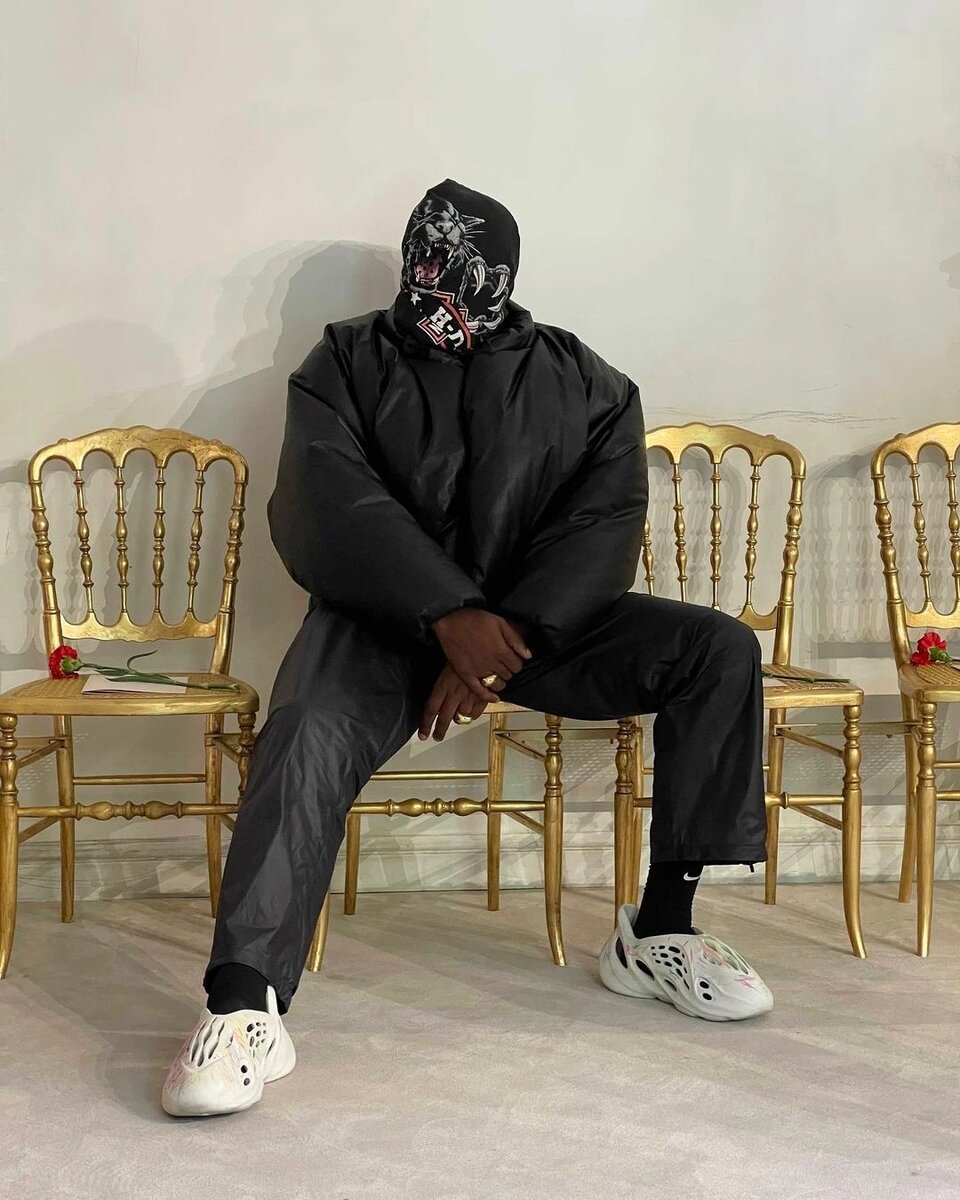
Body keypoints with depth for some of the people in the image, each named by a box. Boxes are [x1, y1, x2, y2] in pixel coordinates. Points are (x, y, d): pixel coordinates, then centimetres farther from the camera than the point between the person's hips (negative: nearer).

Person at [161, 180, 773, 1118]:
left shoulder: (585, 383, 10)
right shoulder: (347, 362, 6)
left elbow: (605, 523, -3)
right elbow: (332, 503, -10)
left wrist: (505, 637, -20)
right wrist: (451, 616, -26)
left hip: (539, 618, 3)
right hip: (384, 613, -2)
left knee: (719, 651, -16)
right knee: (309, 733, -33)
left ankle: (658, 931, -12)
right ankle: (244, 1007, -35)